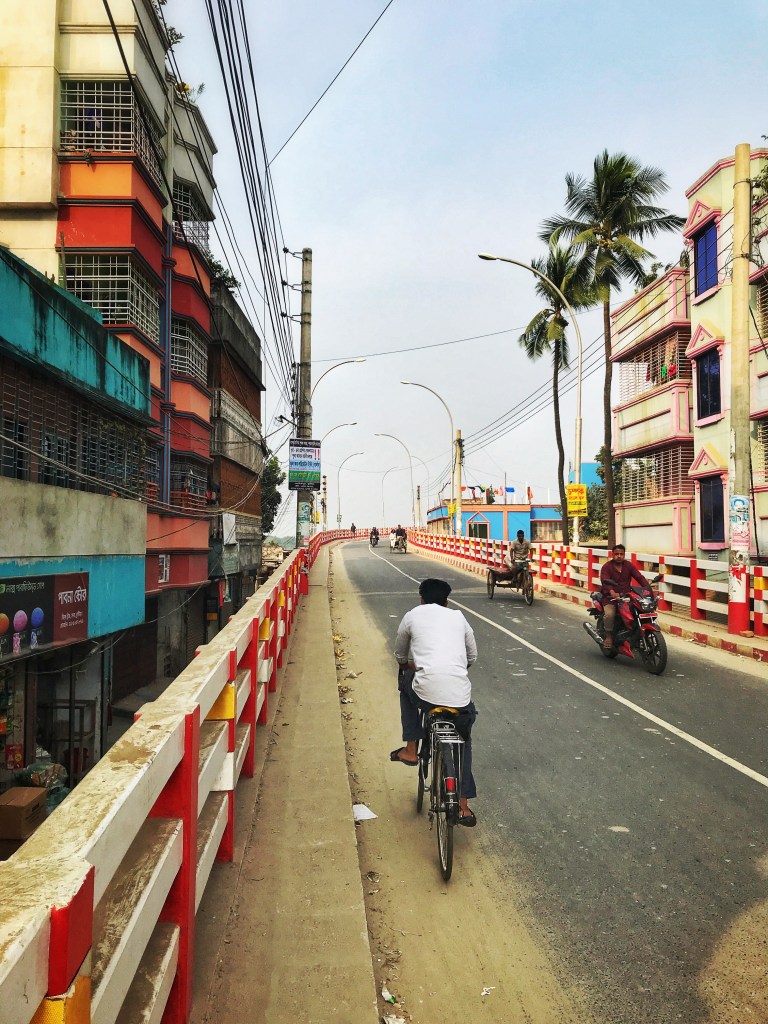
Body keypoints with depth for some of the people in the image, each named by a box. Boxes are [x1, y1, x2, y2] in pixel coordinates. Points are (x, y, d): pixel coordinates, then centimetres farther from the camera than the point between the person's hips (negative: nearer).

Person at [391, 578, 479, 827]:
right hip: (461, 695, 2)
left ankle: (410, 749, 30)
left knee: (406, 683, 33)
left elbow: (400, 655, 25)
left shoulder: (413, 615, 13)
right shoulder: (458, 617, 19)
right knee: (463, 741, 29)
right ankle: (463, 806, 26)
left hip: (427, 691, -2)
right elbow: (473, 656, 28)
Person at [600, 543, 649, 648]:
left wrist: (647, 588, -19)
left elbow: (639, 577, 0)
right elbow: (605, 582, -20)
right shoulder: (606, 567, -4)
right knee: (609, 614, -30)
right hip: (611, 597, -4)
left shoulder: (628, 565, 10)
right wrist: (612, 592, -40)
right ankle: (609, 636, -5)